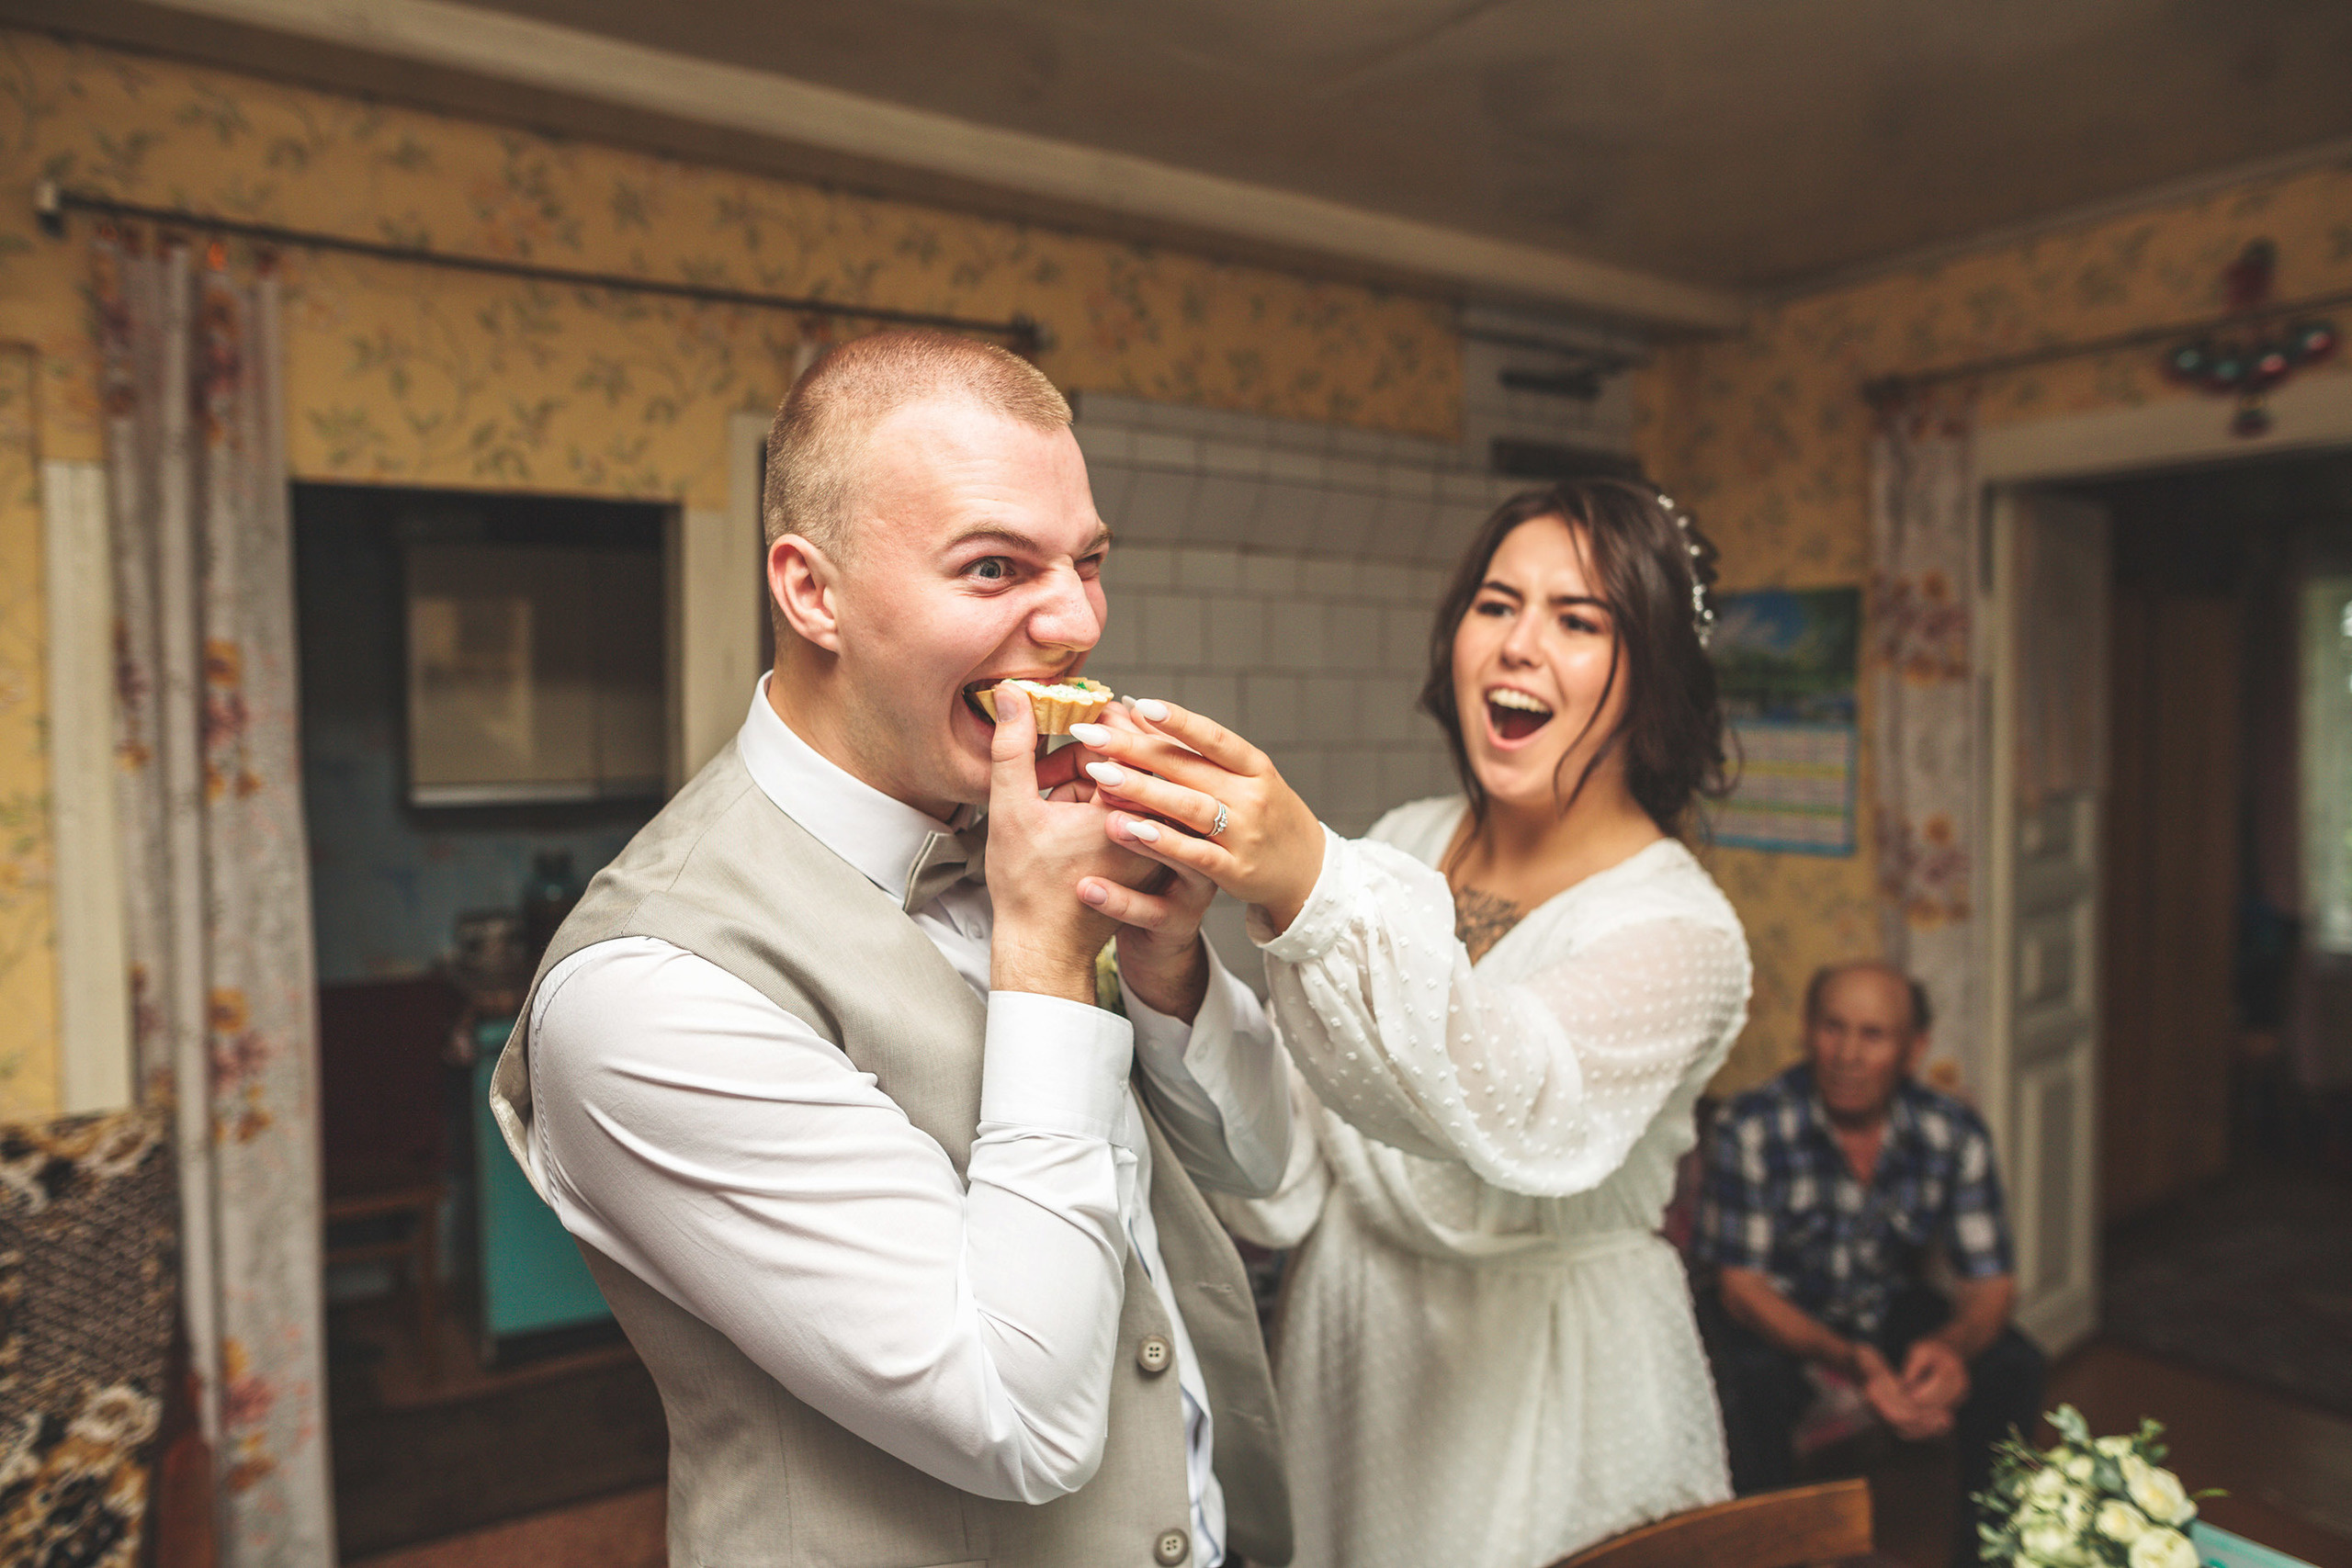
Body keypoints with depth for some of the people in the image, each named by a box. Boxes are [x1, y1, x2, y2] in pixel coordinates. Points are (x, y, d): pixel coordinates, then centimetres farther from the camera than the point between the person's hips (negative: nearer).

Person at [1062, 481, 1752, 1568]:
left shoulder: (1682, 930, -17)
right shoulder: (1401, 844, -3)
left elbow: (1529, 1116, -40)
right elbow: (1289, 1187, -1)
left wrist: (1315, 895, -54)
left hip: (1537, 1389, -4)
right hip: (1344, 1365, 5)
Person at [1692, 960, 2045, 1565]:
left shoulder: (1954, 1135, -12)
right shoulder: (1750, 1129, -24)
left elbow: (1991, 1283, -9)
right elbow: (1740, 1285, -21)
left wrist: (1952, 1346, -33)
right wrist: (1847, 1359, -38)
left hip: (1894, 1312, 4)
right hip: (1777, 1318, -4)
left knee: (2013, 1365, -18)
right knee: (1751, 1384, -33)